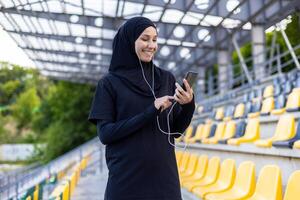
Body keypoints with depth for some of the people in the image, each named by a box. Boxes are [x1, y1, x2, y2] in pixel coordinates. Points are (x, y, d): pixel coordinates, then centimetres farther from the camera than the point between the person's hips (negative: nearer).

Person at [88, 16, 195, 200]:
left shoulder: (167, 78, 8)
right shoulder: (110, 83, -1)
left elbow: (175, 130, 7)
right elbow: (105, 133, -8)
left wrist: (188, 105, -13)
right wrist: (149, 113, -17)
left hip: (164, 177, 3)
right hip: (126, 180, -2)